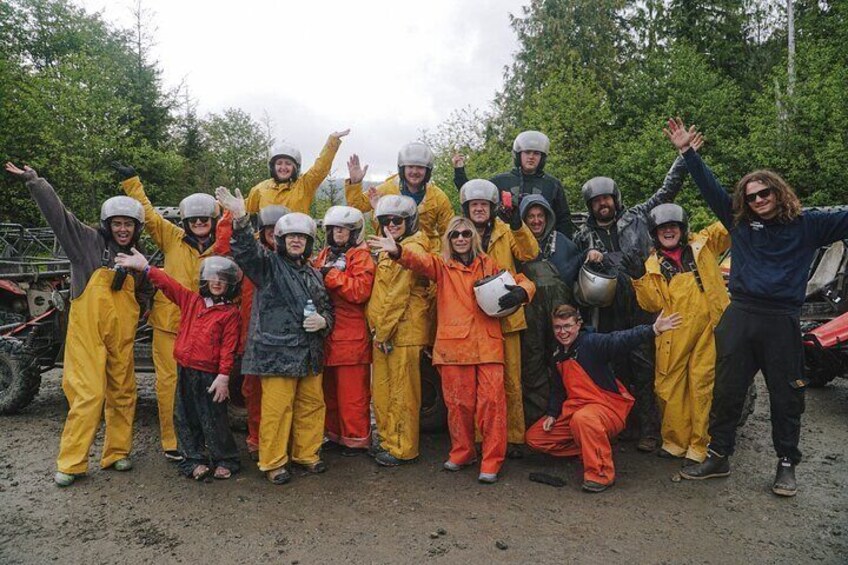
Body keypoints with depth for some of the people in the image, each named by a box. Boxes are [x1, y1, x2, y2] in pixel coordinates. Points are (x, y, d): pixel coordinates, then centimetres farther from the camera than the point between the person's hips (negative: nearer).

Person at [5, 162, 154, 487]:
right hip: (87, 332, -4)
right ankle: (71, 463, 4)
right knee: (89, 394, -8)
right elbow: (57, 213, -8)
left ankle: (116, 453, 22)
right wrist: (33, 181, -16)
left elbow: (146, 293, 28)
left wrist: (143, 272, 7)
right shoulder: (88, 241, 1)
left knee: (122, 393, 8)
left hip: (121, 336, 5)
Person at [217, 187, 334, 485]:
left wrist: (323, 320, -1)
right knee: (277, 408, -3)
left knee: (312, 405, 13)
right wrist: (240, 219, -36)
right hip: (277, 352, -6)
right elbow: (246, 250, -20)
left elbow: (328, 308, 23)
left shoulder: (314, 275, 17)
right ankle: (273, 463, 14)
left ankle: (306, 454, 30)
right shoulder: (268, 265, 0)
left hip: (310, 353, 6)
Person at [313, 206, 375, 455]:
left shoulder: (361, 256, -3)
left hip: (351, 334, -7)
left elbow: (361, 290, -17)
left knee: (352, 391, -2)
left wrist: (331, 275, -15)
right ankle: (334, 433, 27)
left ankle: (356, 438, 9)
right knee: (329, 387, 14)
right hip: (327, 332, 7)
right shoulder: (324, 255, 17)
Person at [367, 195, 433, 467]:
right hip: (384, 330, 9)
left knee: (401, 393, 0)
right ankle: (387, 439, 28)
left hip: (403, 331, -9)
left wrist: (383, 331, -14)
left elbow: (398, 296, -17)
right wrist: (377, 329, 14)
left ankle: (402, 448, 11)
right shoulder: (389, 250, 19)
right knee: (381, 390, 15)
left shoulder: (412, 249, -13)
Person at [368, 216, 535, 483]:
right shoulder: (441, 265, 10)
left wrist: (519, 292, -9)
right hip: (454, 343, 0)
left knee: (492, 400, -3)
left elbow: (524, 282, 16)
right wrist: (397, 251, -33)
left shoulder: (488, 265, 14)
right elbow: (419, 261, -11)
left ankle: (491, 462, 9)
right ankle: (462, 453, 26)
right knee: (459, 402, 6)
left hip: (488, 343, 1)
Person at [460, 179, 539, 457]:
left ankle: (514, 437, 16)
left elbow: (529, 253, -10)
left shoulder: (506, 232, 7)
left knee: (511, 381, 4)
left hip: (505, 316, 0)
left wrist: (517, 225, -23)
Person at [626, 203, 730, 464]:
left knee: (703, 383, -3)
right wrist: (640, 279, -11)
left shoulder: (703, 244, 12)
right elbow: (654, 304, 2)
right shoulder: (653, 265, 12)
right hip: (674, 334, 2)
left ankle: (699, 446, 8)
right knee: (670, 386, 4)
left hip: (708, 327, -2)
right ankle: (675, 440, 19)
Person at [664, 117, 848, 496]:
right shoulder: (739, 222, 10)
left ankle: (786, 465, 23)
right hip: (740, 316, 2)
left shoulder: (808, 225, 5)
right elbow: (710, 188, 9)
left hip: (782, 321, -2)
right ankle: (718, 457, 18)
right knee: (726, 391, 6)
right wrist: (687, 152, 7)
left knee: (786, 396, 8)